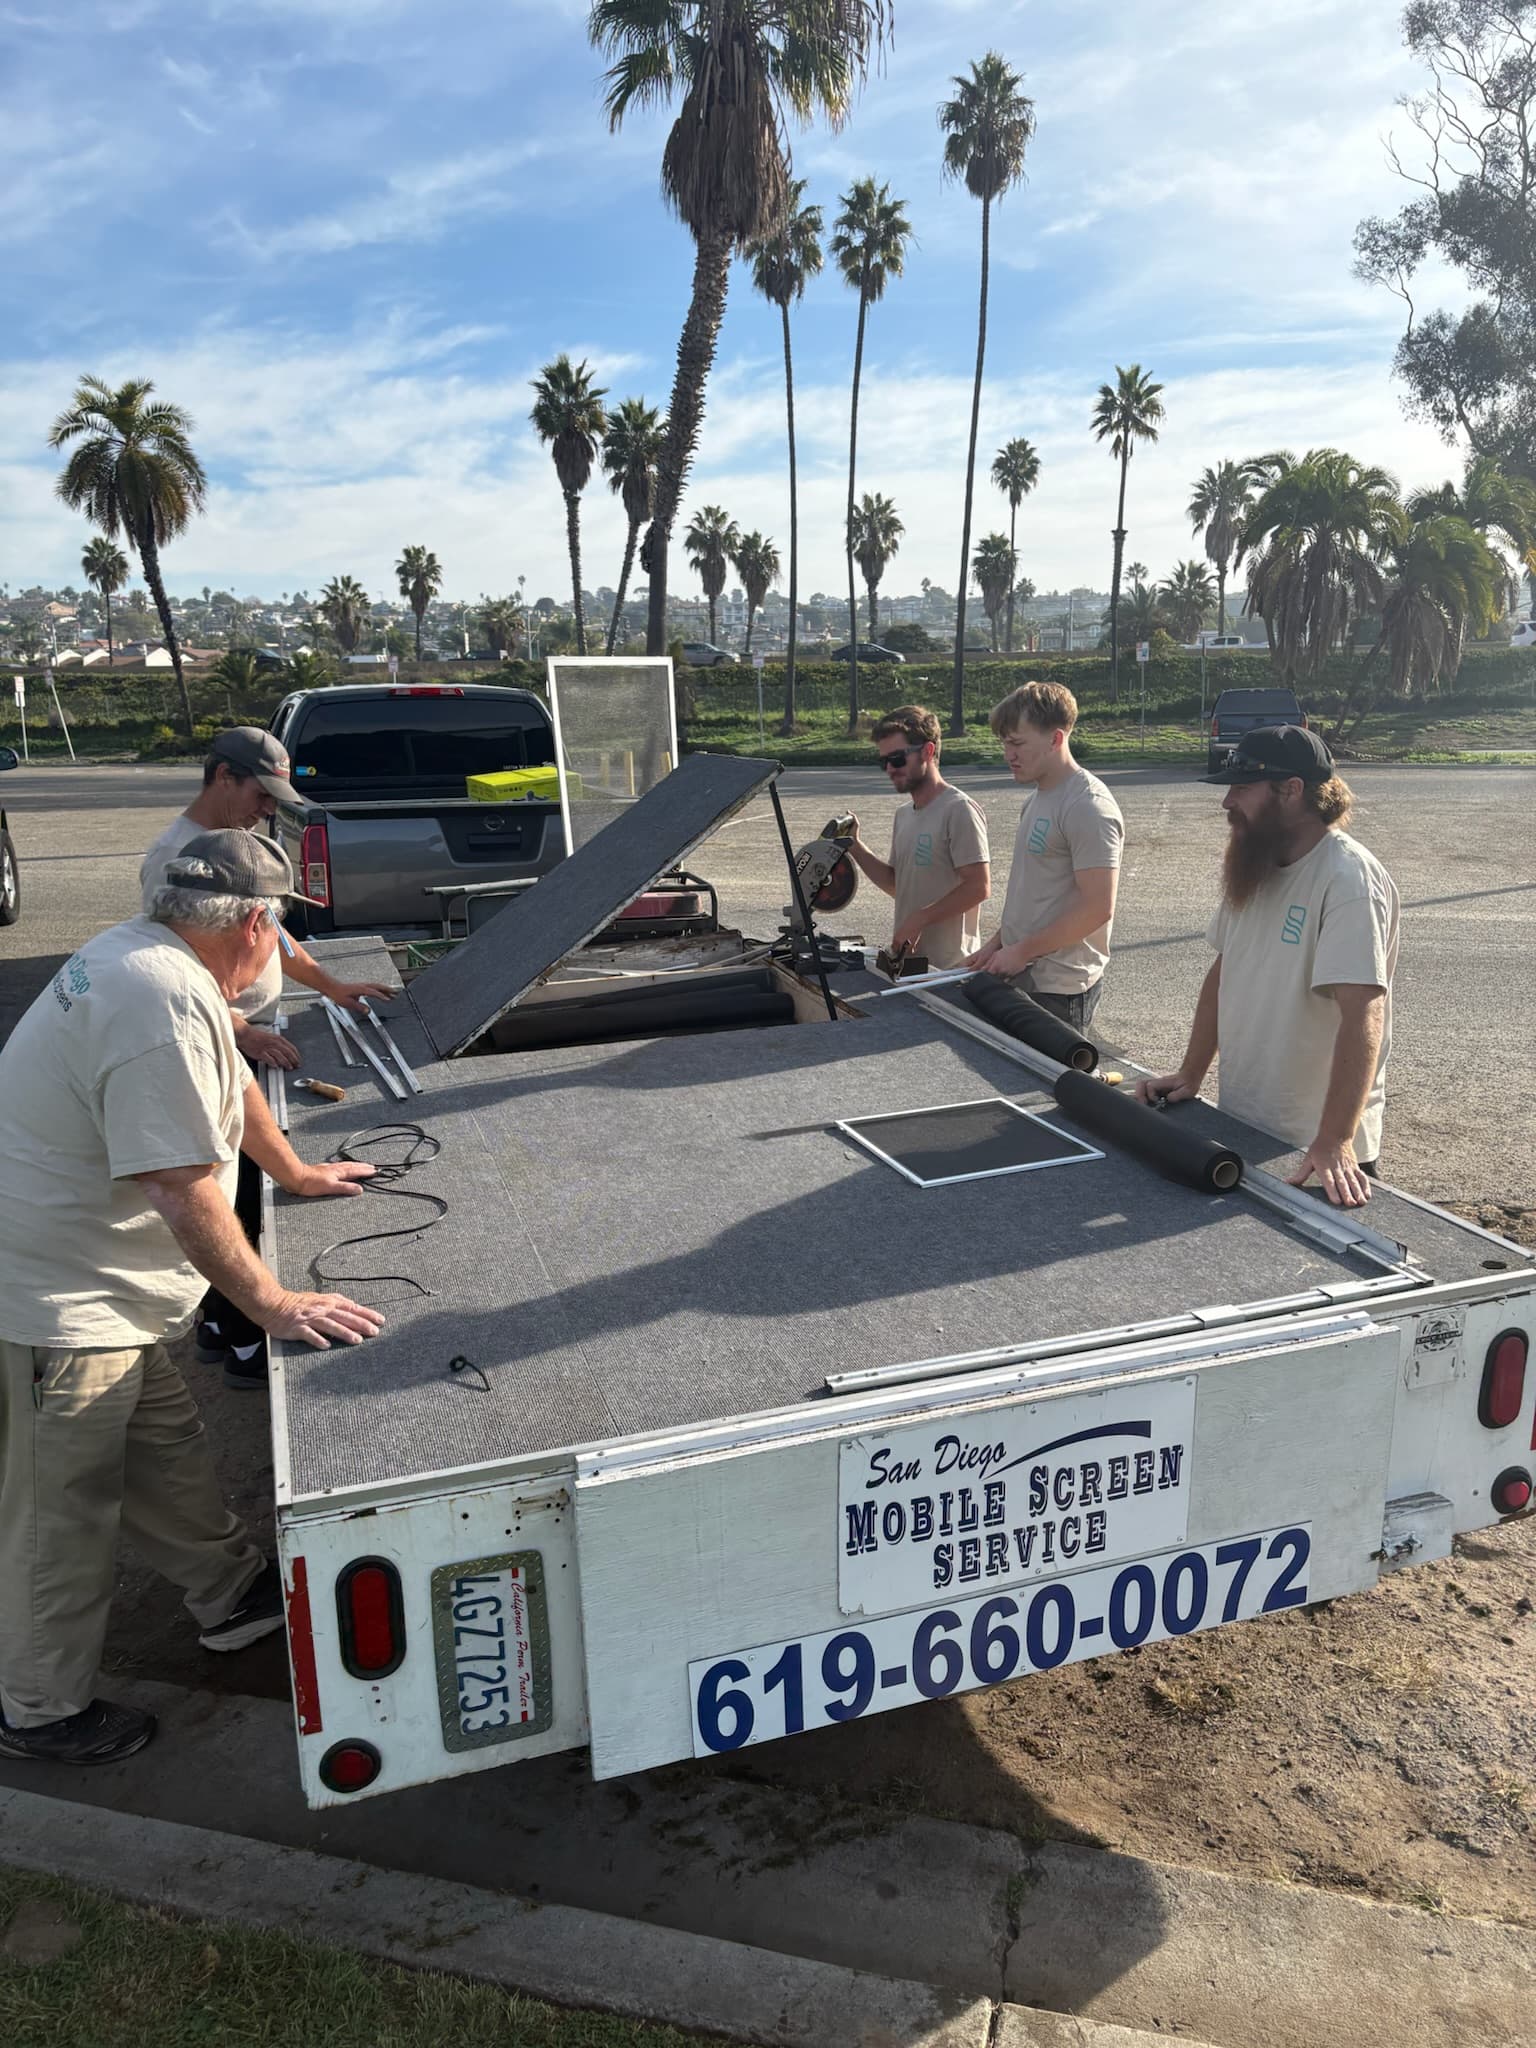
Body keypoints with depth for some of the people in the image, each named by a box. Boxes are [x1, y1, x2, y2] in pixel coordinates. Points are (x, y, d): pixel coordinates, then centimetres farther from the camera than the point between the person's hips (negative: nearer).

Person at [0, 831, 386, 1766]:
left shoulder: (142, 954, 5)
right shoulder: (166, 1005, -29)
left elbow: (228, 1080, 20)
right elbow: (186, 1190, -30)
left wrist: (296, 1172, 29)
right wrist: (275, 1304, -21)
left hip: (96, 1283, 10)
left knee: (164, 1446, 22)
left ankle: (234, 1593, 40)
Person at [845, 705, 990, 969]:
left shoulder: (959, 810, -12)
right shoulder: (904, 814, 16)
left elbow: (979, 887, -18)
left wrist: (919, 920, -18)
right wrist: (855, 847, 8)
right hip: (908, 960, 8)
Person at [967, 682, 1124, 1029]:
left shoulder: (1088, 807, -16)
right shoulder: (1037, 799, 13)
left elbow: (1097, 908, -21)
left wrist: (1021, 951, -16)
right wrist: (997, 944, 11)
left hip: (1059, 990, -9)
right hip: (1021, 976, 9)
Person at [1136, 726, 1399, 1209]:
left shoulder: (1349, 880, -21)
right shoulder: (1252, 869, 6)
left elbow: (1363, 1018, -29)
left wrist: (1334, 1144, -35)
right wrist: (1190, 1074, 6)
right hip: (1239, 1130, 8)